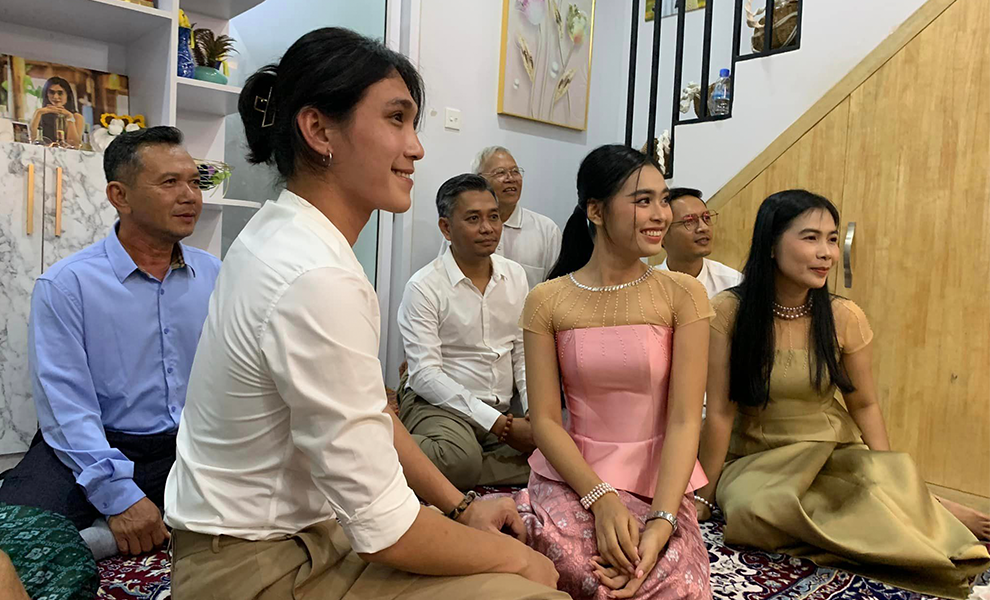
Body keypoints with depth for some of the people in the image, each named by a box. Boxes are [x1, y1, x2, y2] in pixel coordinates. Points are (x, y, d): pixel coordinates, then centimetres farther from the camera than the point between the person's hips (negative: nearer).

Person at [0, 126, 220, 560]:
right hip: (94, 449, -3)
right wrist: (119, 496, -21)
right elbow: (65, 403, -11)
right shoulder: (65, 285, -4)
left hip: (193, 445, 4)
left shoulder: (214, 275, 8)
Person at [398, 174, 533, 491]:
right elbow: (425, 374, -14)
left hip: (502, 409, 7)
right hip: (438, 405, -6)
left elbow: (524, 354, 12)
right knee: (461, 456, -38)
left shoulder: (515, 275, 9)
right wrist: (499, 425, -18)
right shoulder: (424, 286, -8)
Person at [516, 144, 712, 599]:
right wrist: (600, 498, -19)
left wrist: (661, 520, -21)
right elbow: (545, 421, -5)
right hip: (572, 475, 0)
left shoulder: (682, 294, -3)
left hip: (659, 483, 1)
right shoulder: (547, 301, -2)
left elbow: (684, 420, -9)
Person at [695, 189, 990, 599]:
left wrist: (888, 479, -6)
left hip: (833, 451, 1)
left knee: (890, 480, -31)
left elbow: (865, 405, 5)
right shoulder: (728, 312, -15)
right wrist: (705, 494, -6)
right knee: (755, 506, -33)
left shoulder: (845, 318, -7)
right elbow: (720, 412, -12)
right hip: (755, 461, -1)